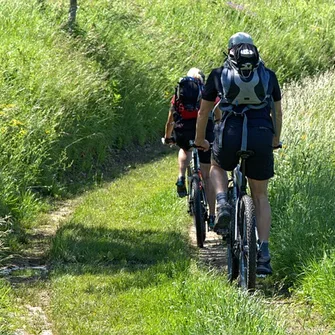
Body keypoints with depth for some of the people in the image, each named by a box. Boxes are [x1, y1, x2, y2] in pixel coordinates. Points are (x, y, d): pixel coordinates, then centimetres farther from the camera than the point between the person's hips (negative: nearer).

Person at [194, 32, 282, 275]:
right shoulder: (268, 75, 16)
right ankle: (264, 253, 3)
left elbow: (204, 112, 21)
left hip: (230, 135, -1)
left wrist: (200, 140, 37)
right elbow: (277, 112, 27)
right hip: (261, 137, 1)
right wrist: (275, 140, 43)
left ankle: (222, 204, 4)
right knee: (260, 196, 14)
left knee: (217, 167, 33)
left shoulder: (219, 74, 13)